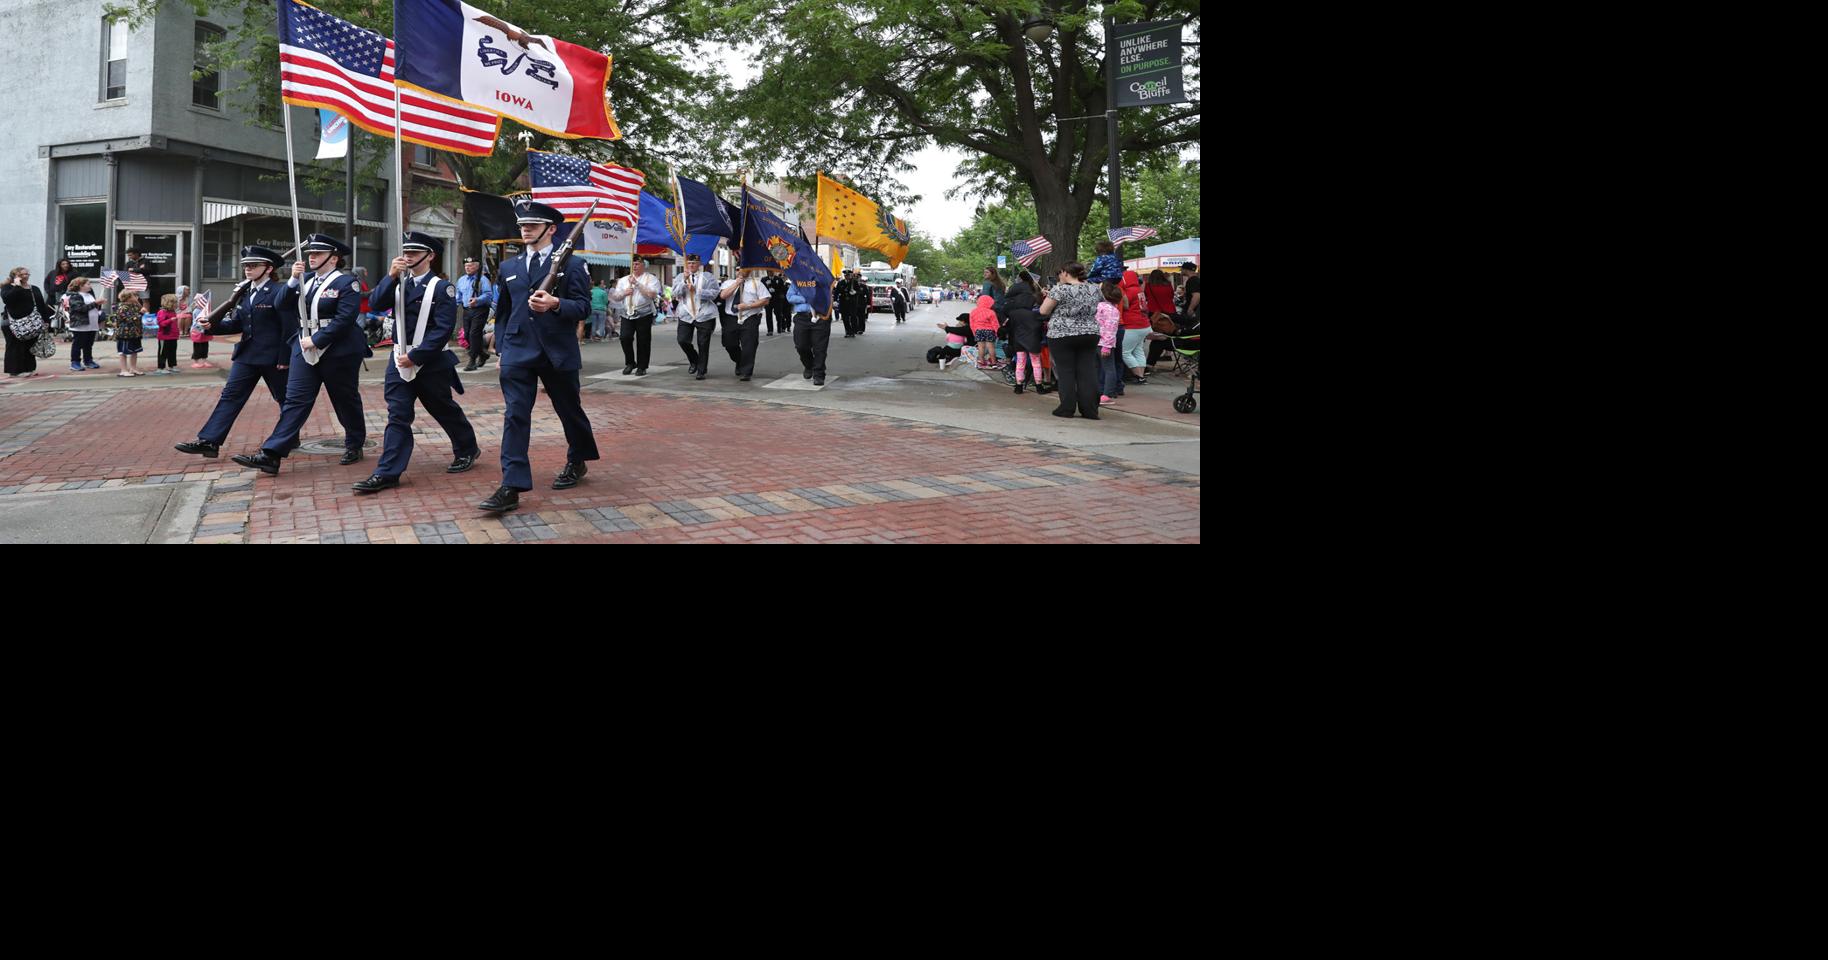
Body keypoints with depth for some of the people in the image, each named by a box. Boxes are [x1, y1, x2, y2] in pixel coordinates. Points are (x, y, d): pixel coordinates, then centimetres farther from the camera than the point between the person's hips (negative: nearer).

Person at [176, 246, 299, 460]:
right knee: (230, 396, -1)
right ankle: (209, 442, -5)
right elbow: (236, 324, 14)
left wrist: (285, 358, -16)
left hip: (273, 357, -7)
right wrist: (212, 325, -3)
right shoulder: (243, 292, 12)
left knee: (285, 399, 9)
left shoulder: (280, 292, -11)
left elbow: (289, 327, -13)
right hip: (247, 355, 7)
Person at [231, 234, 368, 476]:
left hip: (339, 352, -5)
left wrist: (317, 341, -20)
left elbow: (344, 319, -18)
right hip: (304, 348, 6)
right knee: (295, 400, -2)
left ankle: (354, 446, 29)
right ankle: (271, 456, -9)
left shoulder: (347, 283, -8)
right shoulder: (306, 279, 12)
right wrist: (293, 280, -9)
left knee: (346, 401, 8)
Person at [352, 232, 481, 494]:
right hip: (399, 359, 4)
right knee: (397, 416, -1)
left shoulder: (441, 288, -8)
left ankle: (467, 450, 34)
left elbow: (443, 330, -15)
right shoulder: (399, 283, 9)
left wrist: (415, 356, -19)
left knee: (445, 410, 12)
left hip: (431, 362, -4)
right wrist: (391, 276, -19)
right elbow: (376, 303, -6)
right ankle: (387, 473, -4)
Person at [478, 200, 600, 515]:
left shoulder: (572, 264, -1)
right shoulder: (509, 268, 13)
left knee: (570, 410, 14)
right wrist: (501, 347, 13)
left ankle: (577, 462, 39)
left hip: (558, 352, -2)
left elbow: (583, 308, -9)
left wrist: (555, 304, -27)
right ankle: (511, 487, -13)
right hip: (518, 352, 3)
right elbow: (504, 311, 20)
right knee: (515, 416, -8)